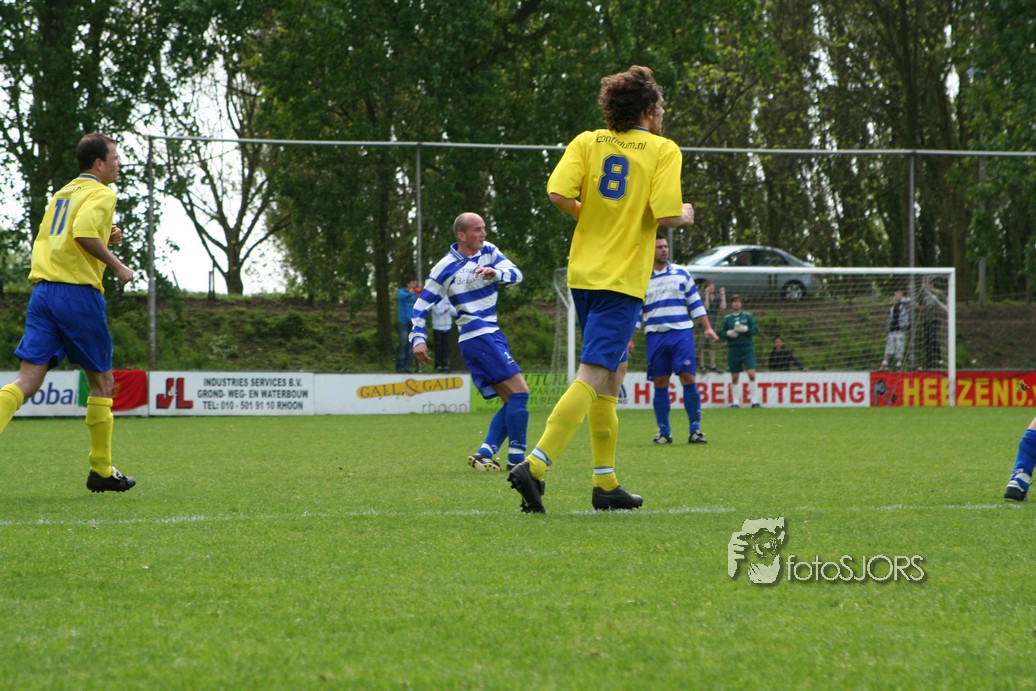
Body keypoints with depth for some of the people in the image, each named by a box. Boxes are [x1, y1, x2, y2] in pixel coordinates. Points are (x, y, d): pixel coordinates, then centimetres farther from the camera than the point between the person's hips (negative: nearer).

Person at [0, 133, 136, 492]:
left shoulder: (61, 194, 22)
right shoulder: (101, 194, -3)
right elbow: (84, 233, -20)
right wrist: (117, 265, -8)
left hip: (43, 289, 6)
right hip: (79, 292, -6)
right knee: (102, 382, 9)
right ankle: (101, 470, 13)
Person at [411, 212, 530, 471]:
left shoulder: (488, 251, 8)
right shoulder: (446, 268, -7)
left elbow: (516, 274, -4)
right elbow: (421, 306, -3)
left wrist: (496, 273, -24)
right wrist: (418, 339, -13)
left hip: (493, 335, 8)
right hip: (476, 337, -8)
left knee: (513, 402, 3)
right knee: (519, 392, -15)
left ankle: (484, 454, -1)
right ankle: (516, 458, -13)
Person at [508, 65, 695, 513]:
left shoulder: (587, 142, 8)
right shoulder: (663, 149, -2)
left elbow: (558, 193, -7)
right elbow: (665, 214, -13)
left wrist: (588, 215, 12)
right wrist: (684, 217, 9)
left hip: (583, 273, 6)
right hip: (623, 278, -6)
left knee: (614, 374, 18)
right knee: (592, 378, -11)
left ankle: (605, 483, 20)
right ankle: (535, 466, -26)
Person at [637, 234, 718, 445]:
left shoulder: (682, 274, 9)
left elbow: (695, 304, 12)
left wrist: (707, 328, 5)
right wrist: (629, 339, 3)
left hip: (682, 333, 0)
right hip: (655, 335, 0)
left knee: (688, 378, -9)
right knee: (660, 383, 0)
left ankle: (695, 429, -3)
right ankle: (664, 432, 7)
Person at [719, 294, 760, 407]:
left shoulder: (748, 316, 7)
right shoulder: (727, 318, 9)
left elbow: (755, 330, 1)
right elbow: (721, 333, 6)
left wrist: (745, 329, -15)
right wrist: (729, 333, -14)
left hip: (747, 348, -1)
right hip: (733, 350, 1)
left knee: (751, 374, -13)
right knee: (734, 377, 3)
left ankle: (753, 400, -5)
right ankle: (735, 402, 11)